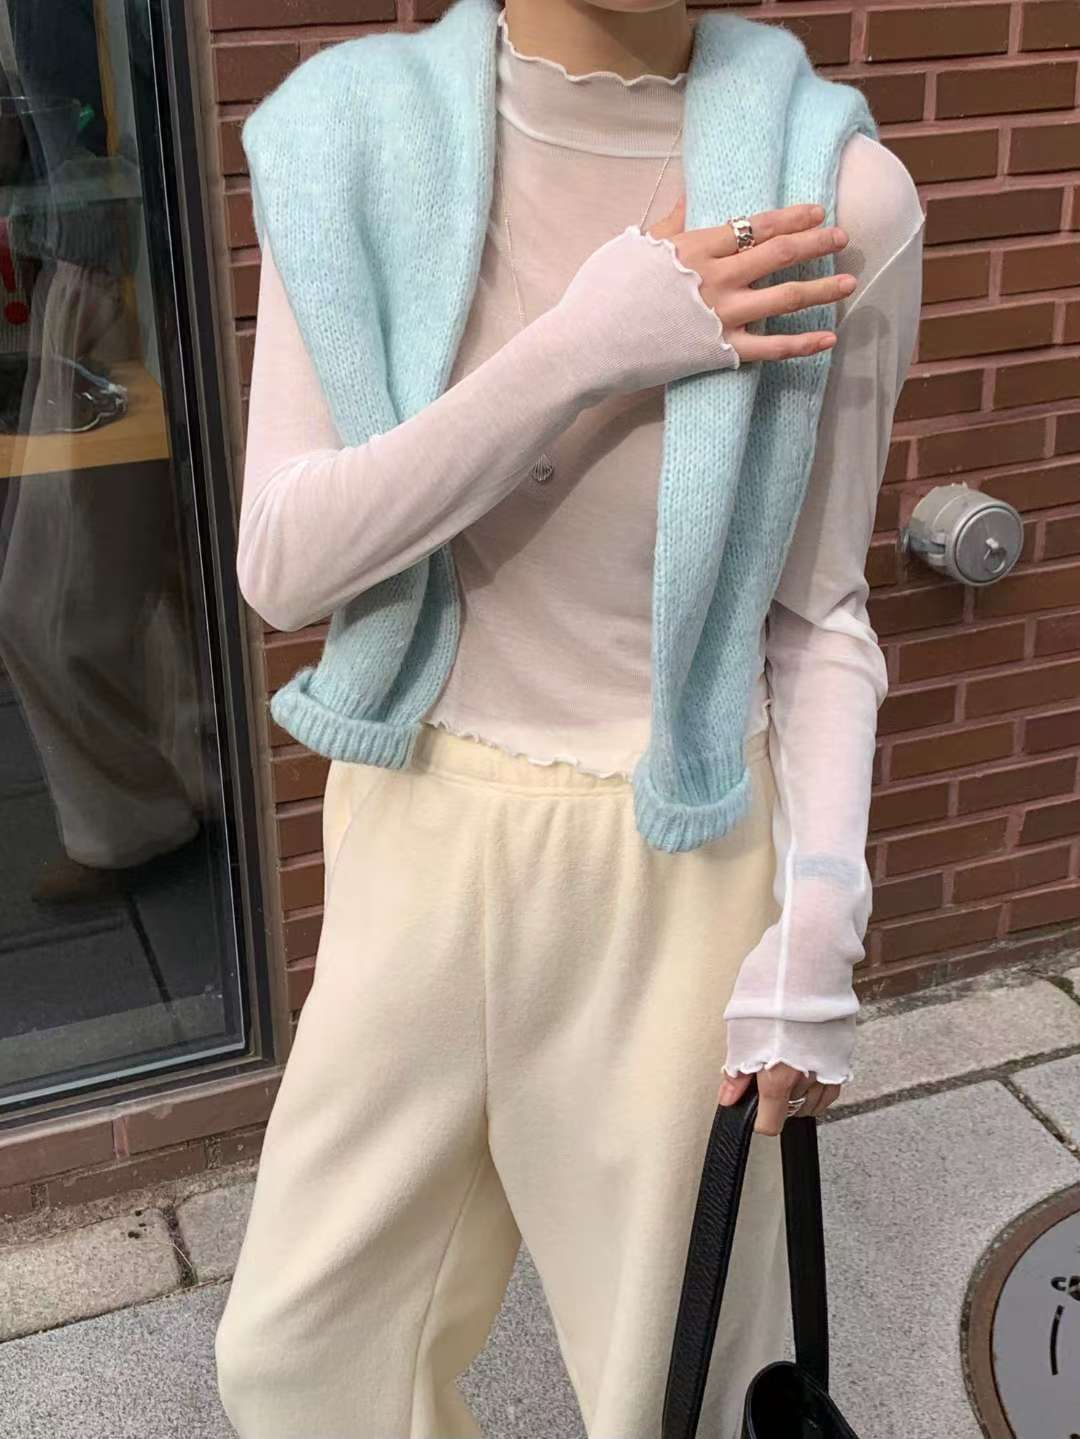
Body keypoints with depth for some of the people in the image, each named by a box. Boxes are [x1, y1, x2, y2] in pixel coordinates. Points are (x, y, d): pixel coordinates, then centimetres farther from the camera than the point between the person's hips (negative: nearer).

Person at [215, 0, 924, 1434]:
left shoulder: (840, 197, -13)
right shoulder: (358, 139, -8)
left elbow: (817, 613, -4)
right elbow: (283, 564, -14)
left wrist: (818, 921, -14)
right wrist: (590, 350, -24)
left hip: (674, 861, -2)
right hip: (418, 835, 3)